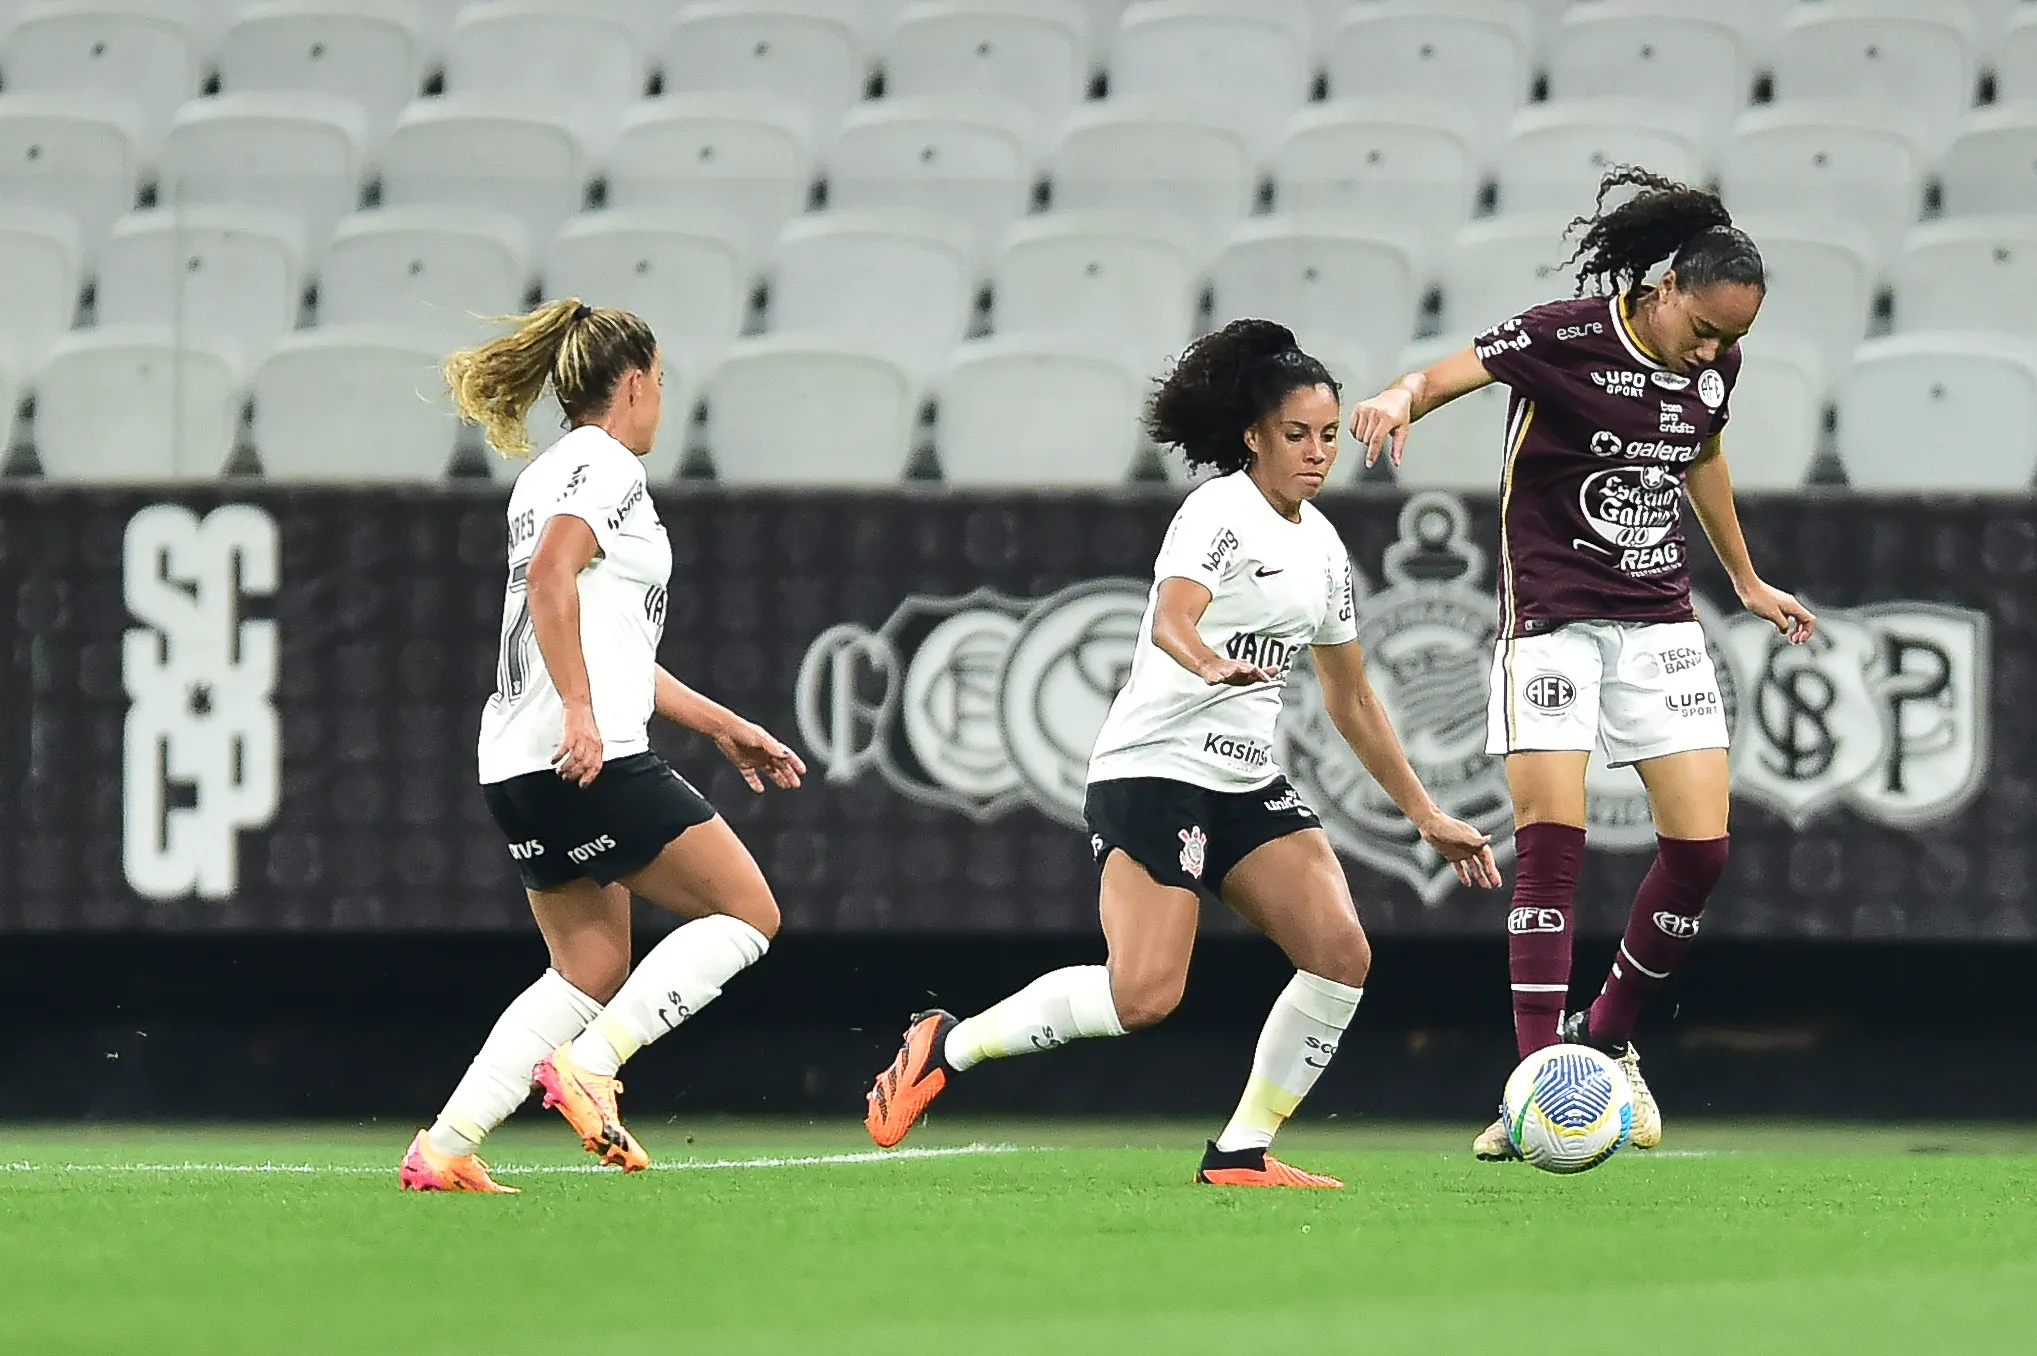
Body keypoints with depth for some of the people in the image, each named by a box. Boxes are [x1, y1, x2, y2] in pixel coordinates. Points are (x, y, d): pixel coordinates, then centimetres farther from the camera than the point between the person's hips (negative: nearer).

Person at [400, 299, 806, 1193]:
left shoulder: (549, 476, 24)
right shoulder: (607, 465, -5)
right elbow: (551, 574, -24)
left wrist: (724, 727, 32)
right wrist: (580, 712, -28)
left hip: (519, 768, 9)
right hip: (591, 756, -9)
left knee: (590, 974, 13)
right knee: (747, 912, 0)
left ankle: (444, 1149, 2)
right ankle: (588, 1064, -12)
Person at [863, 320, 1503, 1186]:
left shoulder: (1320, 546, 14)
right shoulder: (1221, 513, -11)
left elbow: (1351, 700, 23)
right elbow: (1171, 620, -30)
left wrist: (1425, 815, 23)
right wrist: (1214, 665, -53)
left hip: (1248, 784, 8)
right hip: (1154, 769, -8)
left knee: (1341, 953, -10)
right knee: (1144, 995, -20)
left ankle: (1241, 1153, 0)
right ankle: (948, 1045, -1)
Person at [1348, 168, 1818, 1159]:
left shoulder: (1717, 362, 3)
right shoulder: (1567, 336, -15)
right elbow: (1450, 374, -22)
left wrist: (1746, 580, 34)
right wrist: (1400, 398, -47)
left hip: (1659, 617, 5)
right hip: (1552, 618, -5)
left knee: (1701, 848, -3)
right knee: (1550, 845, -14)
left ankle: (1609, 1038, 18)